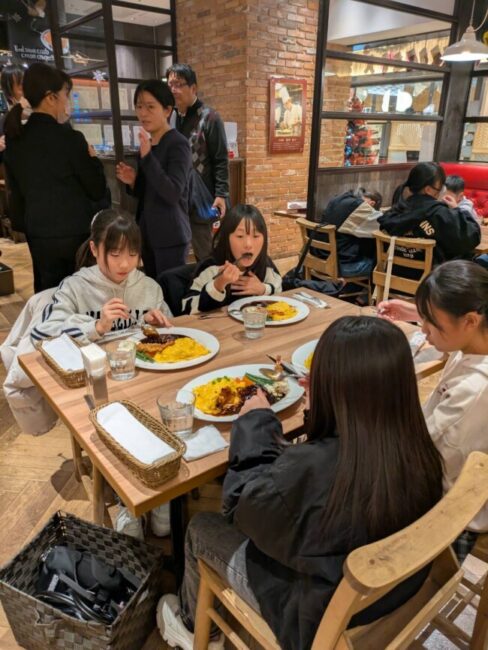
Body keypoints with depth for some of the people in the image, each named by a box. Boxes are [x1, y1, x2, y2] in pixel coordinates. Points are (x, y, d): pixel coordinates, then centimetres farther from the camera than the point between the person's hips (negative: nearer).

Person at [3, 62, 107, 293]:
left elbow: (16, 190, 14)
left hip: (37, 235, 6)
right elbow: (98, 191, -7)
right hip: (74, 234, -6)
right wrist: (92, 158, 8)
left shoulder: (14, 139, 5)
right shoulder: (69, 138, -13)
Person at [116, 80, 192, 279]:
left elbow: (172, 193, -22)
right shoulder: (147, 144, 12)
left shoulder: (178, 144, -10)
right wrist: (133, 182, -1)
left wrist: (147, 156, -25)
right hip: (147, 233, 8)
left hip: (171, 236, -8)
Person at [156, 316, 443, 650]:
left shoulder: (311, 468, -40)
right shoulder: (418, 448, -20)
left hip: (323, 616, -5)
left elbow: (242, 506, -18)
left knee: (201, 528, 14)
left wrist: (256, 422, -8)